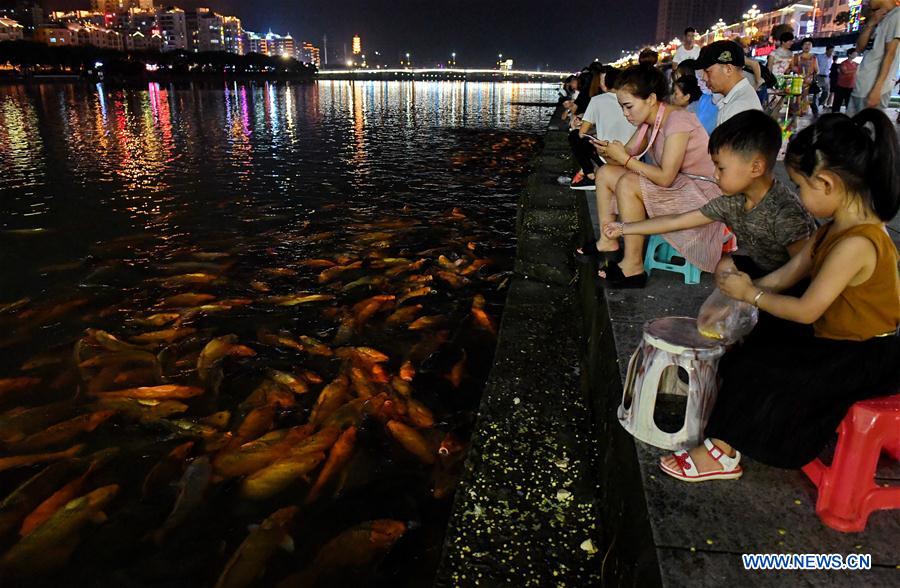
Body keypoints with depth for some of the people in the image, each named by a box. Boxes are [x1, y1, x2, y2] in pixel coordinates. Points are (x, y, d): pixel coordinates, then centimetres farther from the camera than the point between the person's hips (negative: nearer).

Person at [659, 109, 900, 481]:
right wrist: (739, 292, 0)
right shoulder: (840, 226, 0)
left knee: (753, 369, -14)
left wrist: (750, 294, -12)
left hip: (865, 359, -10)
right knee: (754, 349, 9)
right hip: (839, 339, 10)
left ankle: (722, 453, 3)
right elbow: (791, 271, 5)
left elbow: (806, 311, -25)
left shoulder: (856, 244, -31)